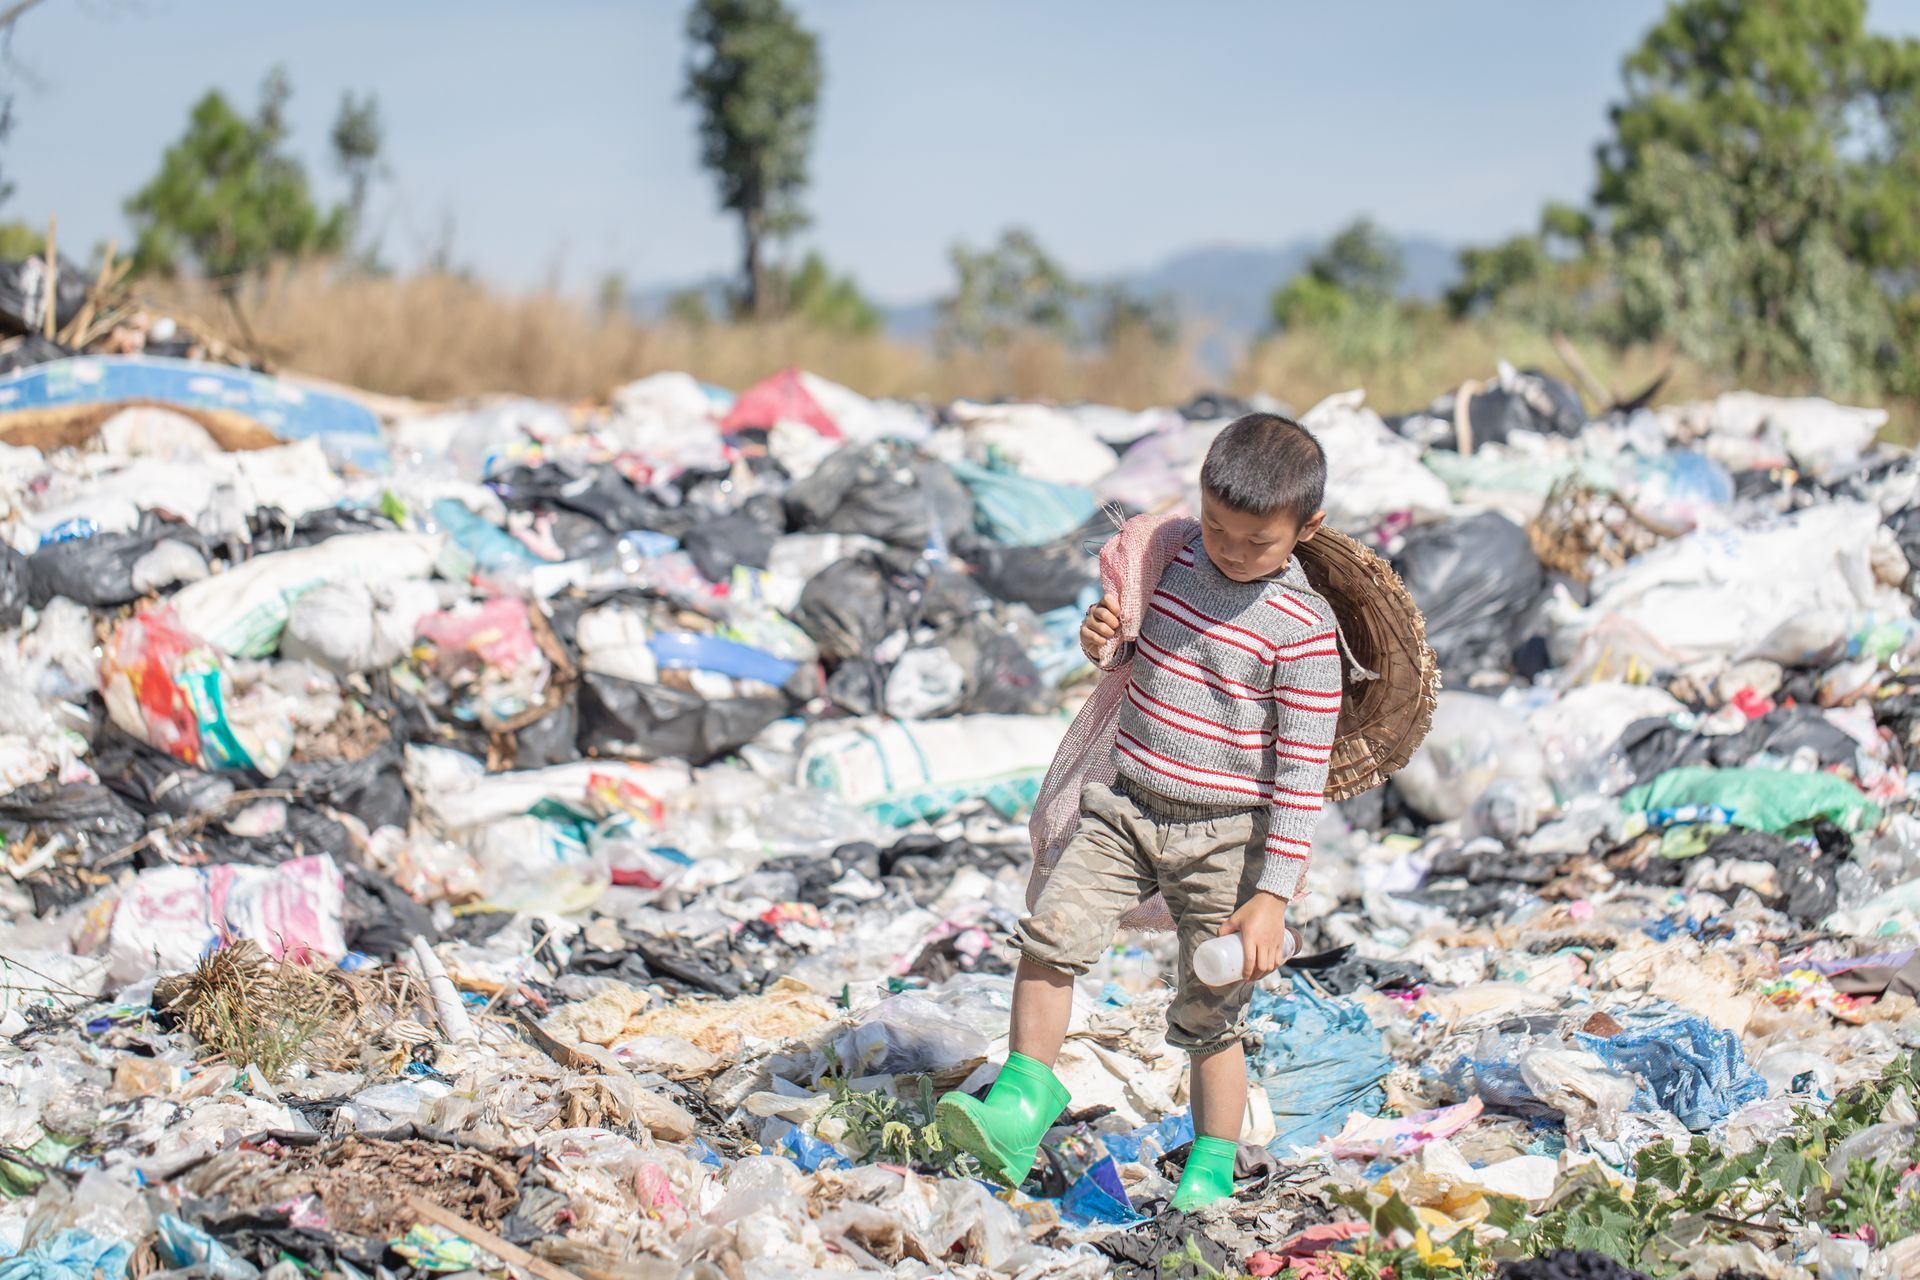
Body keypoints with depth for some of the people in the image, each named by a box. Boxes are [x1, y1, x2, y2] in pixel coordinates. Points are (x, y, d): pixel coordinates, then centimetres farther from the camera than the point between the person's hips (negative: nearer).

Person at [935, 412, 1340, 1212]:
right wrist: (1101, 641, -5)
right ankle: (1026, 1097, -4)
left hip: (1224, 836, -4)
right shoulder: (1174, 561, 2)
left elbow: (1302, 771, -13)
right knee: (1053, 929, -14)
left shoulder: (1301, 629, -14)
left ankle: (1212, 1167, 17)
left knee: (1210, 1013, 3)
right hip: (1125, 805, 4)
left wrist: (1272, 895, -16)